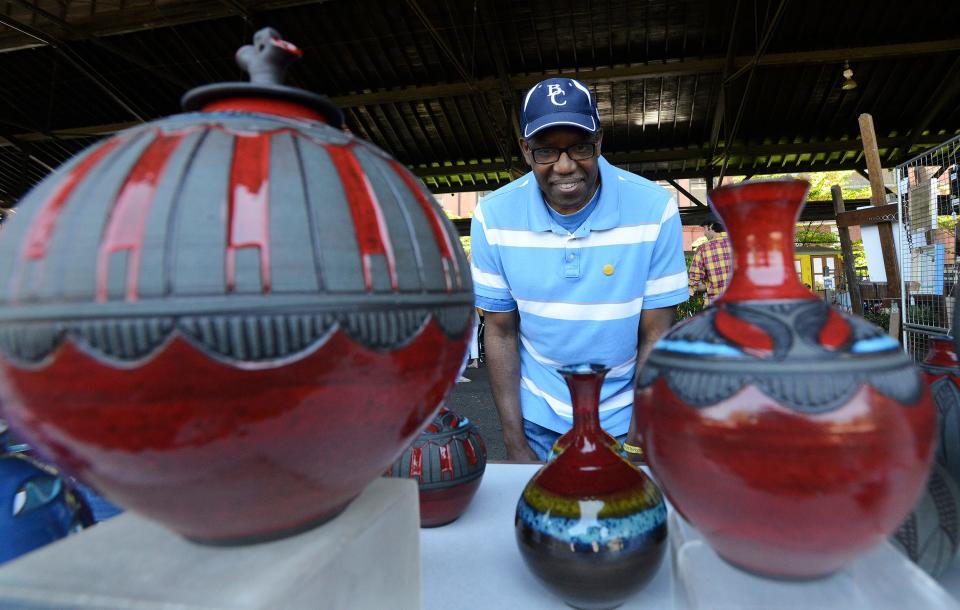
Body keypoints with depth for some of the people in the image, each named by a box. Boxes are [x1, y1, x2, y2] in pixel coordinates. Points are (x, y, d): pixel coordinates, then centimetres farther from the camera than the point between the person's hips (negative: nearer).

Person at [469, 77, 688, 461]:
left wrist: (635, 446, -12)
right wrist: (516, 447, -8)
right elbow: (501, 332, -7)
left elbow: (655, 335, -11)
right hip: (538, 416, 1)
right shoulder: (493, 215, -13)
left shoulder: (654, 209, -16)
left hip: (625, 415, 0)